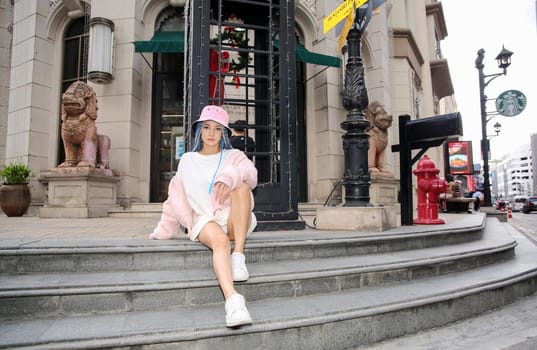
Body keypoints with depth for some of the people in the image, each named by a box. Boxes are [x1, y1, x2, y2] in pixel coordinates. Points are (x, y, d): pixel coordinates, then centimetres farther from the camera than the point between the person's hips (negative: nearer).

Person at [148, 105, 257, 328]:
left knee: (240, 183, -29)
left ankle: (239, 257, -34)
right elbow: (176, 199, 20)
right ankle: (232, 300, -53)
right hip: (204, 220, 0)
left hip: (234, 221, 1)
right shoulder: (188, 160, 16)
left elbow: (251, 173, -11)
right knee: (220, 240, -36)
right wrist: (163, 232, 20)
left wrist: (230, 175, -33)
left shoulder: (233, 156, 12)